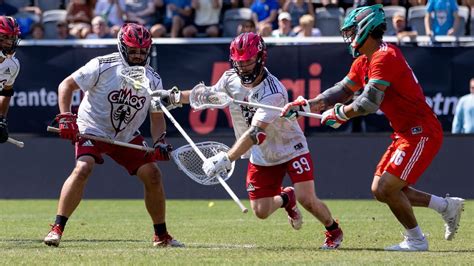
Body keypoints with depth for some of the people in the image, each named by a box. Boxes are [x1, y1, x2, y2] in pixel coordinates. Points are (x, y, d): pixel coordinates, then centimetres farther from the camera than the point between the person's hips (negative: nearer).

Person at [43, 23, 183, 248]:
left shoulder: (153, 79, -4)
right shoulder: (103, 67, -18)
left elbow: (157, 115, 5)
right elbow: (66, 85, -11)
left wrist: (159, 142, -12)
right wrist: (65, 117, -22)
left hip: (127, 136, 5)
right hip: (92, 129, -4)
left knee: (152, 174, -6)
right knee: (83, 169, -28)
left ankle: (161, 235, 11)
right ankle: (57, 229, -24)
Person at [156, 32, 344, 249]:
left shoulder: (273, 91, -30)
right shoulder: (231, 79, -9)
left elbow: (255, 134, -38)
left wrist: (226, 159, -44)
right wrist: (177, 97, 1)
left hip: (291, 148, -5)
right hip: (261, 157, 6)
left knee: (307, 200, -16)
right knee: (261, 211, -1)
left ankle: (333, 230, 14)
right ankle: (286, 199, 33)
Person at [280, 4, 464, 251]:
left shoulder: (385, 57, -20)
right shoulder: (363, 62, 12)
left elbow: (369, 103, -26)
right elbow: (342, 91, 15)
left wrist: (339, 114, -11)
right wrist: (307, 105, 3)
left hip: (422, 133, -10)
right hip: (405, 133, 10)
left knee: (387, 189, -13)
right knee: (380, 190, 10)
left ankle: (415, 240, 5)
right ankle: (447, 205, 18)